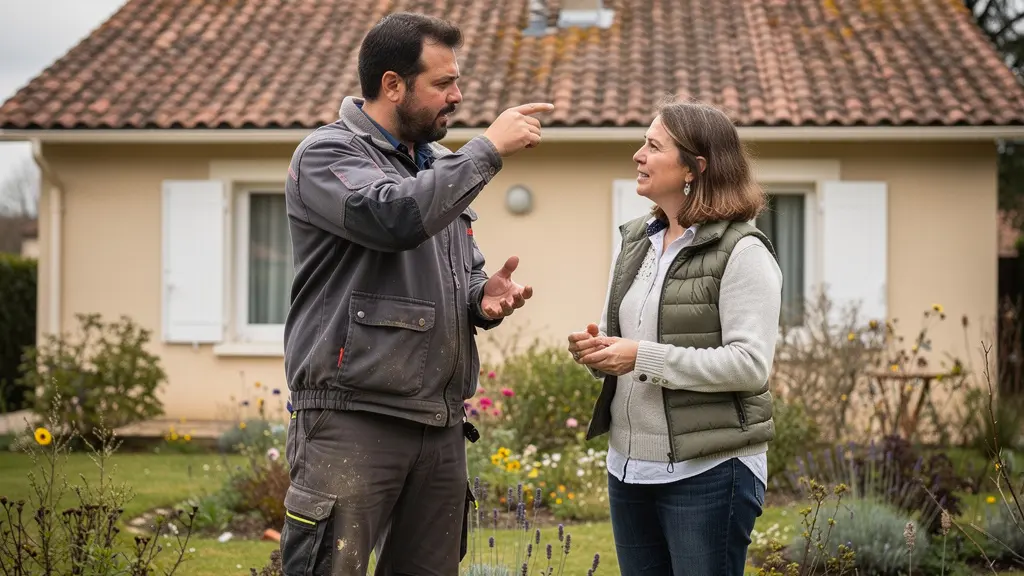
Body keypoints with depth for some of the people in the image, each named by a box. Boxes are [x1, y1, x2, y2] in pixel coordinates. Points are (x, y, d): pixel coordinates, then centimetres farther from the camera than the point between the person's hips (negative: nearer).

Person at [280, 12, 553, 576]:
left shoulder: (439, 166, 18)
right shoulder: (327, 154, -4)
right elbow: (397, 217, -23)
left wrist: (484, 297, 2)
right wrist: (487, 148, -15)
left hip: (439, 425, 7)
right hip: (351, 419, -7)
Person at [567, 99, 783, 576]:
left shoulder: (741, 252, -11)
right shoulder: (637, 240, 11)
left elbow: (751, 365, -19)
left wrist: (642, 357, -22)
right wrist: (595, 349, -2)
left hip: (709, 472, -7)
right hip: (629, 466, 7)